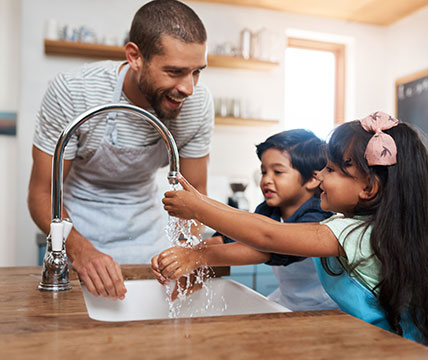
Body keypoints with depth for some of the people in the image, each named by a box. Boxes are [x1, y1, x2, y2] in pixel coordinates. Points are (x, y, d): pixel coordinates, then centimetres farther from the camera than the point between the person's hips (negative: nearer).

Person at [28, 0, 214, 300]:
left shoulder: (198, 103, -19)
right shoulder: (72, 93, -27)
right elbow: (42, 194, -21)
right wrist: (80, 250, -40)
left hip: (147, 230, 3)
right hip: (79, 227, -2)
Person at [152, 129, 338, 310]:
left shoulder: (315, 220, -24)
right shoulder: (267, 212, 0)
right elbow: (228, 238, -12)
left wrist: (199, 256, -47)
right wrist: (185, 253, -31)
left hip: (323, 310, -5)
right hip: (284, 301, 6)